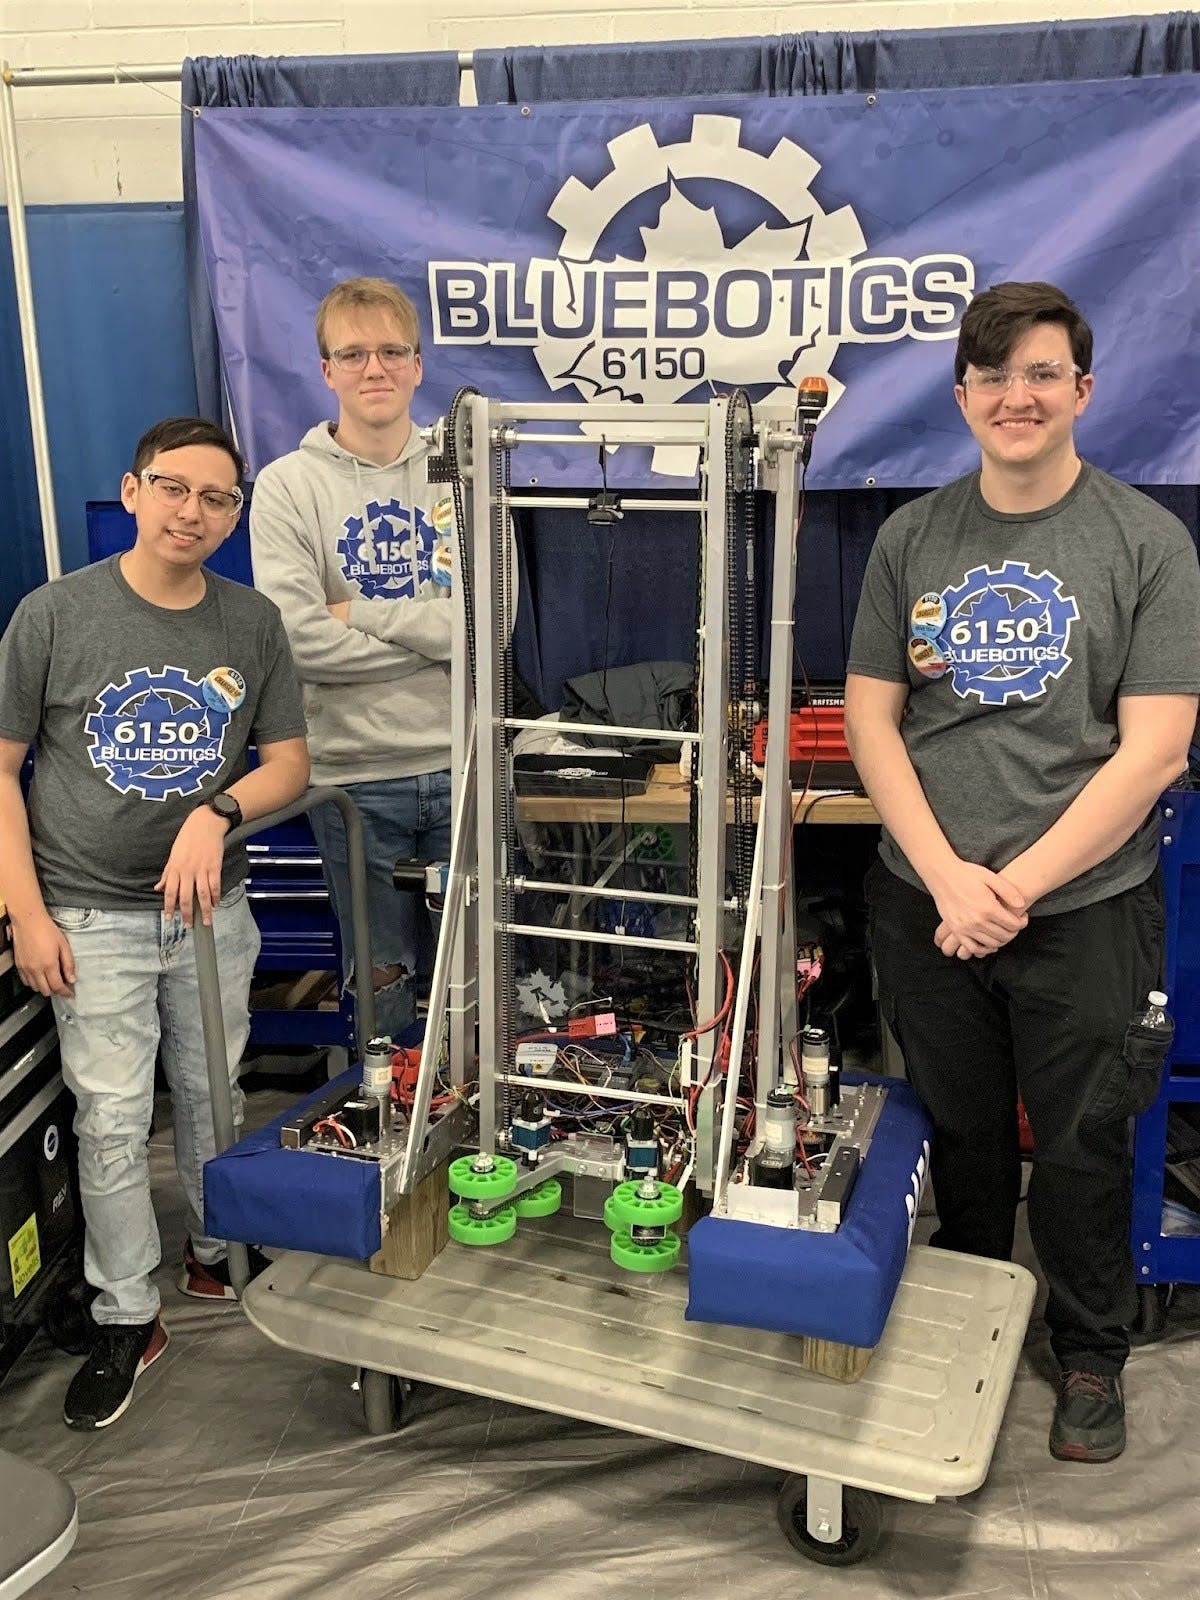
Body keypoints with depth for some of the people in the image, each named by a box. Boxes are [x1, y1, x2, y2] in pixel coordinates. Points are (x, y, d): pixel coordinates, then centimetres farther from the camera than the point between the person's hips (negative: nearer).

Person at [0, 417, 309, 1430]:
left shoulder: (252, 623, -1)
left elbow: (289, 762, 1)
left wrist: (217, 814, -19)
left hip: (211, 908, 3)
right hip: (92, 917, -2)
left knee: (213, 1098, 17)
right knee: (112, 1123, 1)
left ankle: (217, 1254, 40)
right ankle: (126, 1319, 18)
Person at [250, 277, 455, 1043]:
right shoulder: (288, 485, -3)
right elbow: (299, 639, -16)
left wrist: (361, 612, -14)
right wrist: (432, 638, -12)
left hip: (460, 763, 2)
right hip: (355, 773, -1)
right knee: (380, 974, 13)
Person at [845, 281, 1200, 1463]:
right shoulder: (911, 539, 4)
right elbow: (870, 719, 1)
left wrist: (1018, 884, -14)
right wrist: (948, 874, -10)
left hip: (1083, 908, -2)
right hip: (924, 903, 2)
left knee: (1081, 1150, 11)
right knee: (960, 1137, 17)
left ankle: (1090, 1358, 34)